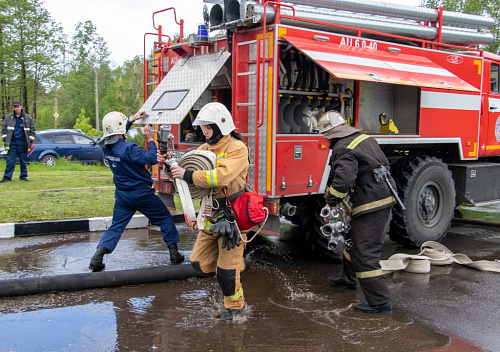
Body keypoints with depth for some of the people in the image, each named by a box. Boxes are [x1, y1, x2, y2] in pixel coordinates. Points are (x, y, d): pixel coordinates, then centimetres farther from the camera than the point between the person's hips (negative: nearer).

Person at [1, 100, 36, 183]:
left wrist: (30, 141, 2)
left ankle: (23, 176, 15)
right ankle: (7, 176, 0)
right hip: (12, 143, 0)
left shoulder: (28, 118, 5)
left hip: (22, 143, 0)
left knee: (23, 160, 6)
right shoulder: (8, 118, 7)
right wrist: (5, 140, 3)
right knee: (10, 160, -3)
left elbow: (32, 130, 9)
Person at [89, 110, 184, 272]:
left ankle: (97, 257, -1)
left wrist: (131, 120, 22)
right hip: (141, 194, -6)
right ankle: (174, 253, 16)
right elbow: (151, 158, -23)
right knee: (165, 219, 11)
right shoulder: (129, 148, -24)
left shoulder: (106, 145, -1)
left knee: (116, 226, 13)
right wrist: (150, 140, -13)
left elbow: (116, 133, 20)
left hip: (122, 195, 6)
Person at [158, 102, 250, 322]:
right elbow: (187, 169, 13)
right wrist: (171, 163, -8)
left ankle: (235, 305, 24)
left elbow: (221, 176, -30)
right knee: (200, 262, 10)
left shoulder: (236, 148, -14)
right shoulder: (205, 149, 11)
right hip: (211, 216, 8)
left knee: (226, 269, 0)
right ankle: (238, 266, 33)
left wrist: (188, 175, -30)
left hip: (231, 216, -8)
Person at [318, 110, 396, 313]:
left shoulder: (343, 149, -17)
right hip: (385, 196, 10)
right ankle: (349, 278, 45)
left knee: (364, 253, -5)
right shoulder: (364, 138, 13)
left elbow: (343, 180, -30)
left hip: (371, 205, -10)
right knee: (354, 239, 26)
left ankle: (380, 301, 0)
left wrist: (331, 203, -16)